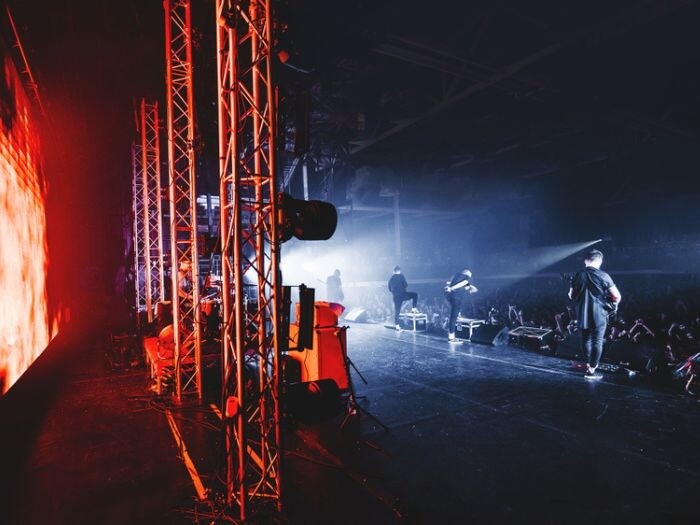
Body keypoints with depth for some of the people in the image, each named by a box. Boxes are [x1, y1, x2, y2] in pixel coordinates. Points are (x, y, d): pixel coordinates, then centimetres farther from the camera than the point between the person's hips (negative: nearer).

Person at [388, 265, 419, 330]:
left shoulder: (391, 278, 10)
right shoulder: (401, 276, -5)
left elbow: (389, 289, 16)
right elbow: (405, 285, -10)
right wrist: (406, 285, 12)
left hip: (395, 297, 5)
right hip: (402, 295, -5)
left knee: (396, 311, 9)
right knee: (415, 295, 15)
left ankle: (396, 325, 8)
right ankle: (414, 309, 6)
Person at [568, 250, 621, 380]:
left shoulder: (578, 275, 1)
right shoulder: (603, 276, -10)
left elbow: (571, 295, 12)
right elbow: (617, 296, -8)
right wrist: (612, 305, 10)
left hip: (582, 315, 4)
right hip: (599, 315, -4)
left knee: (585, 339, 17)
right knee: (597, 341, 3)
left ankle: (591, 363, 33)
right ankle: (591, 370, 4)